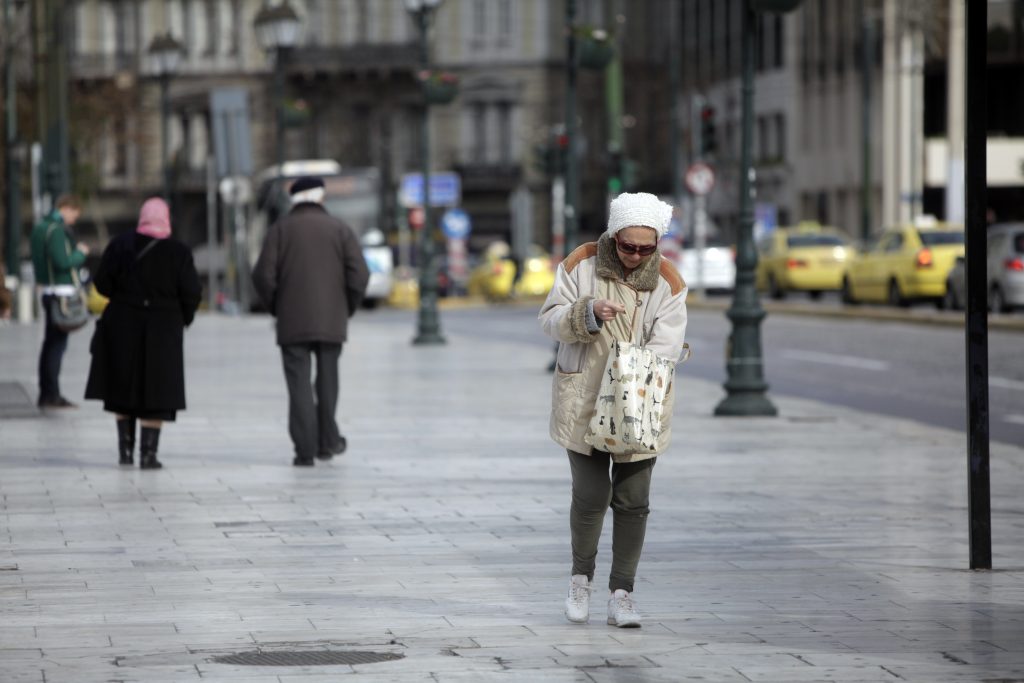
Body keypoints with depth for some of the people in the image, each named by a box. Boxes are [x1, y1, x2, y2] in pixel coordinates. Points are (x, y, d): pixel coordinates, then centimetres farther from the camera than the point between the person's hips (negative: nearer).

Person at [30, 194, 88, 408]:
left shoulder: (39, 228, 14)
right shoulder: (56, 230, -17)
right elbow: (63, 262, -24)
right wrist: (80, 253, -7)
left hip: (47, 291, 10)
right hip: (61, 292, -10)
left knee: (50, 342, 14)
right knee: (57, 343, -6)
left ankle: (46, 394, 19)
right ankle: (52, 395, -6)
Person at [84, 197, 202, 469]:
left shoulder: (120, 245, -3)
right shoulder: (179, 252, -7)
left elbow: (102, 283, -4)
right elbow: (192, 294, -8)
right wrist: (182, 318, 10)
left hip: (123, 326, 2)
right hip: (163, 330, -2)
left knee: (123, 390, 15)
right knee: (155, 394, 3)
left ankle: (125, 449, 16)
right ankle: (148, 453, -2)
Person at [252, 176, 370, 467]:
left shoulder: (280, 230, 1)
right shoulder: (339, 229, 2)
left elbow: (263, 275, -7)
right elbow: (359, 274, -6)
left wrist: (276, 308, 7)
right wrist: (348, 308, 8)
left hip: (292, 322, -1)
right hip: (332, 322, 1)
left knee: (299, 384, -1)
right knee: (327, 380, 15)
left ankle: (305, 450, -7)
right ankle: (327, 442, 23)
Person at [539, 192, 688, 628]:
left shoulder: (667, 281, -4)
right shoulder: (581, 264, -5)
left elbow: (666, 345, -11)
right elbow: (551, 319, -4)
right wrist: (589, 313, -24)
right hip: (583, 400, -1)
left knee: (633, 502, 2)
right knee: (591, 495, -7)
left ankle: (621, 594, 12)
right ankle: (581, 577, 17)